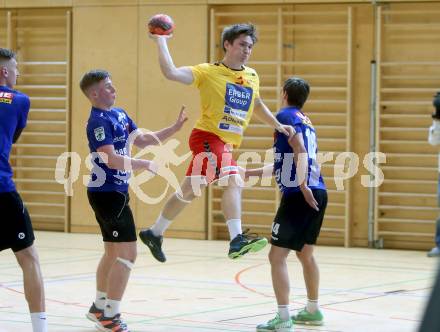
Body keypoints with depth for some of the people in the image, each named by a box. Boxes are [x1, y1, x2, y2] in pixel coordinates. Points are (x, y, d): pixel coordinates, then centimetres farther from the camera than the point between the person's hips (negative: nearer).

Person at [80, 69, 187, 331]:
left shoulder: (120, 114, 11)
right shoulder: (99, 121, -17)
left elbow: (142, 140, 18)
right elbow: (111, 160, -26)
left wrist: (175, 128, 11)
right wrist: (146, 165, -23)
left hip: (116, 192, 10)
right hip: (107, 193, -10)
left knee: (113, 251, 19)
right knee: (128, 253, -11)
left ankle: (99, 307, 31)